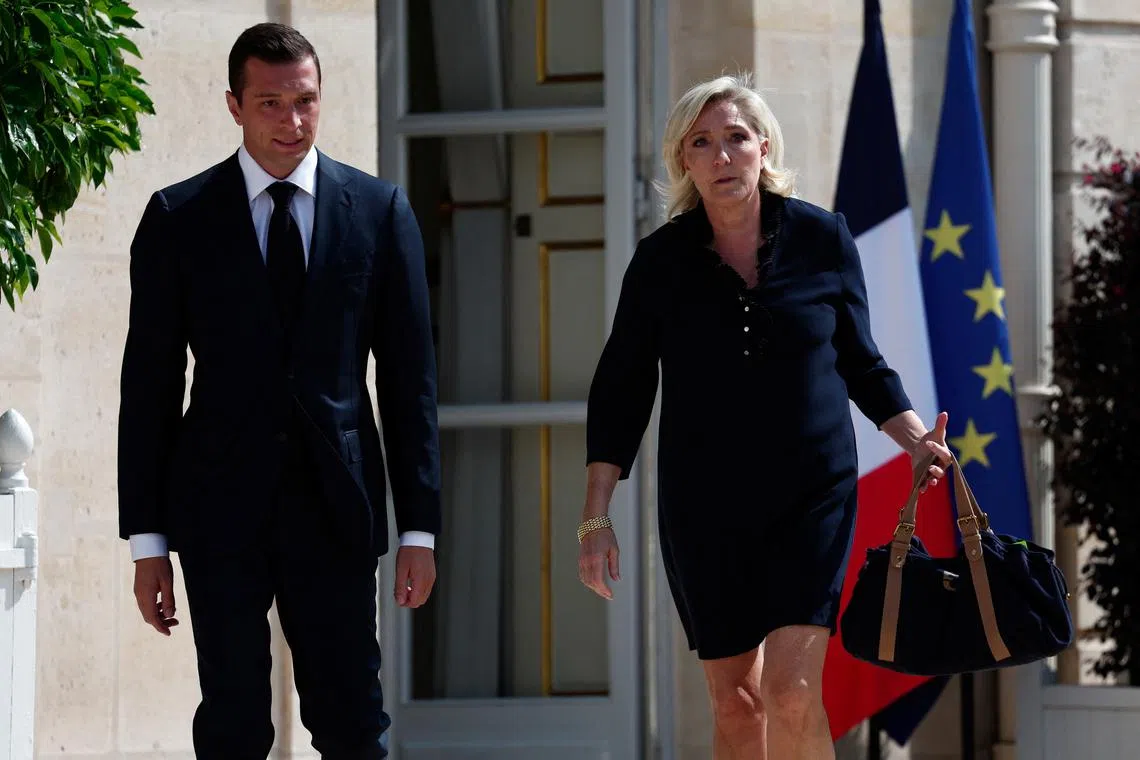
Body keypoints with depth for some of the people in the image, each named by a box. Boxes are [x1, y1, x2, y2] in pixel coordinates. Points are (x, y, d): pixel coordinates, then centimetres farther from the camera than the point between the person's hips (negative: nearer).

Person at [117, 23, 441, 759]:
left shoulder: (379, 210, 6)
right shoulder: (178, 217, 3)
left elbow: (410, 374, 6)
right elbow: (150, 383, 4)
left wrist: (420, 528, 2)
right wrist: (147, 538, -1)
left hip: (336, 506, 1)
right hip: (221, 506, -1)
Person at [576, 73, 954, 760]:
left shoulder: (822, 239, -1)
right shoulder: (663, 259, -1)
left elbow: (861, 362, 10)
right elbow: (621, 391, 3)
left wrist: (915, 438, -7)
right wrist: (596, 519, -1)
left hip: (813, 494, -1)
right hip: (703, 506, 1)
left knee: (792, 691, -15)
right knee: (735, 701, 5)